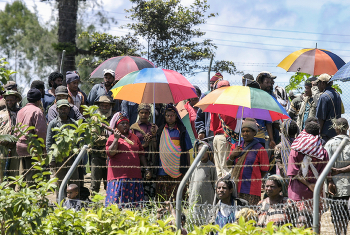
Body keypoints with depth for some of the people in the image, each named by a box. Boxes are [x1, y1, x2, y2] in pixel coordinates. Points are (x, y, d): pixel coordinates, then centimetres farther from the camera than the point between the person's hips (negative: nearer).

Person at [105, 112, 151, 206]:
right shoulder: (112, 138, 4)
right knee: (117, 203, -7)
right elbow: (110, 153, -12)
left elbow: (141, 155, 20)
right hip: (119, 177, -4)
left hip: (135, 176, 5)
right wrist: (116, 139, -12)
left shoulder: (134, 138, 18)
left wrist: (147, 169, 13)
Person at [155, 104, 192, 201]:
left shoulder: (182, 131, 8)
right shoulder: (160, 131, 14)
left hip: (178, 170, -2)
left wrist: (187, 167, 2)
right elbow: (157, 149, 17)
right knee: (162, 196, -4)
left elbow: (187, 151, 8)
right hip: (163, 170, 2)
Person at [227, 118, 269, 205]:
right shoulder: (235, 146, 15)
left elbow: (264, 170, 3)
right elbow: (228, 165, 15)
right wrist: (232, 156, -2)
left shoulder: (259, 149, 0)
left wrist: (255, 180, 4)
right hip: (235, 187, 5)